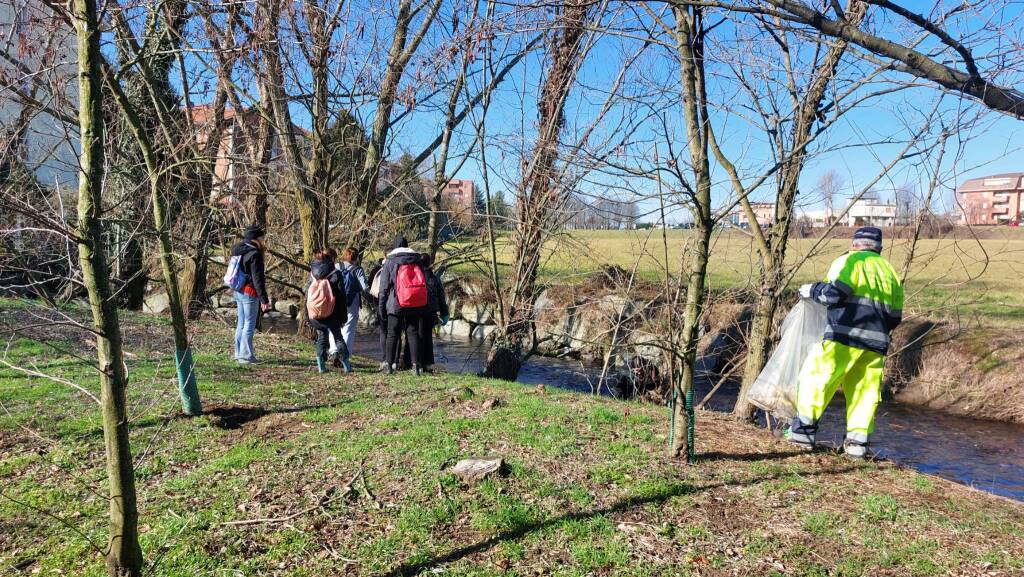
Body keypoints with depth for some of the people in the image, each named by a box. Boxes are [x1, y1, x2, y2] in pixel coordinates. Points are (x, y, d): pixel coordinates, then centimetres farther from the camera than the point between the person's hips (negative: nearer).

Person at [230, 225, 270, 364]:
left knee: (241, 324, 16)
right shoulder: (254, 254, -16)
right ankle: (246, 355, 1)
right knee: (249, 324, -2)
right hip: (249, 293, -9)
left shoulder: (237, 251, 10)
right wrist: (264, 299, -17)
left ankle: (239, 353, 23)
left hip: (238, 291, 9)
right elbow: (258, 279, -19)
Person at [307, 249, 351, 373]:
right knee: (338, 337, 8)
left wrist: (307, 316, 15)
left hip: (315, 315, 3)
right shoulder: (336, 274, -8)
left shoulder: (312, 274, 6)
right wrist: (343, 316, -1)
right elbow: (341, 296, -7)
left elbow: (307, 295, 10)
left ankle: (321, 366, 9)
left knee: (321, 337, 13)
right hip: (331, 315, -3)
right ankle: (346, 365, 8)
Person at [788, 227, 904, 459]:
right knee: (864, 391, 10)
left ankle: (803, 429, 1)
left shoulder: (850, 260, 2)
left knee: (816, 376, 1)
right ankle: (857, 440, 9)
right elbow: (895, 317, 20)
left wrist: (812, 290, 4)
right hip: (877, 342, 6)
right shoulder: (890, 271, 22)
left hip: (846, 336, -6)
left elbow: (834, 292, -14)